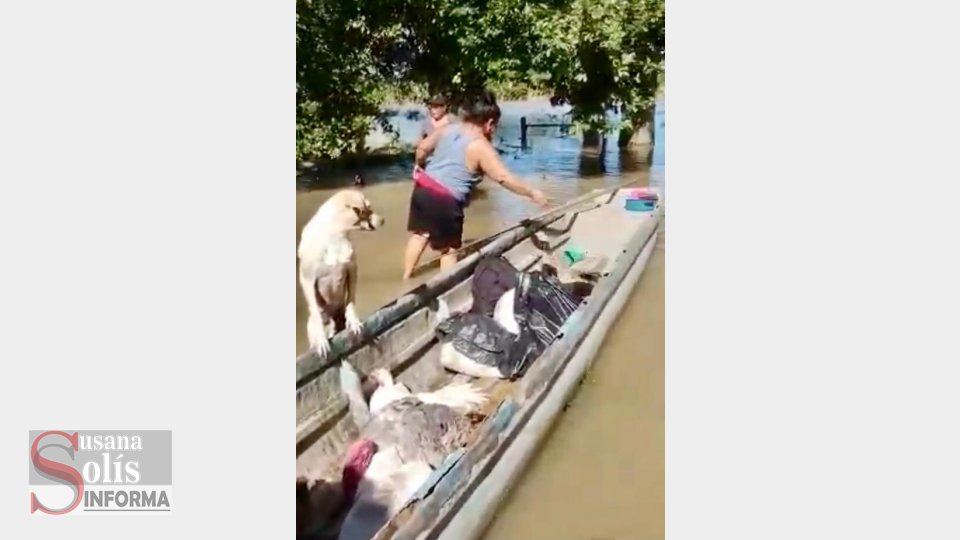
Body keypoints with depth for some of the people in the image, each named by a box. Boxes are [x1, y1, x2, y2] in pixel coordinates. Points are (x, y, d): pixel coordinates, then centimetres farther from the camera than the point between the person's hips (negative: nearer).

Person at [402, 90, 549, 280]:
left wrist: (419, 166, 34)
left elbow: (422, 148, 15)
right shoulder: (481, 147, -13)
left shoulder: (448, 128, 7)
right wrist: (532, 193, -10)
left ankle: (406, 278, 31)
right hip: (445, 201, -7)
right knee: (449, 249, 8)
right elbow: (504, 178, -18)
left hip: (423, 188, 7)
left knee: (420, 234, 23)